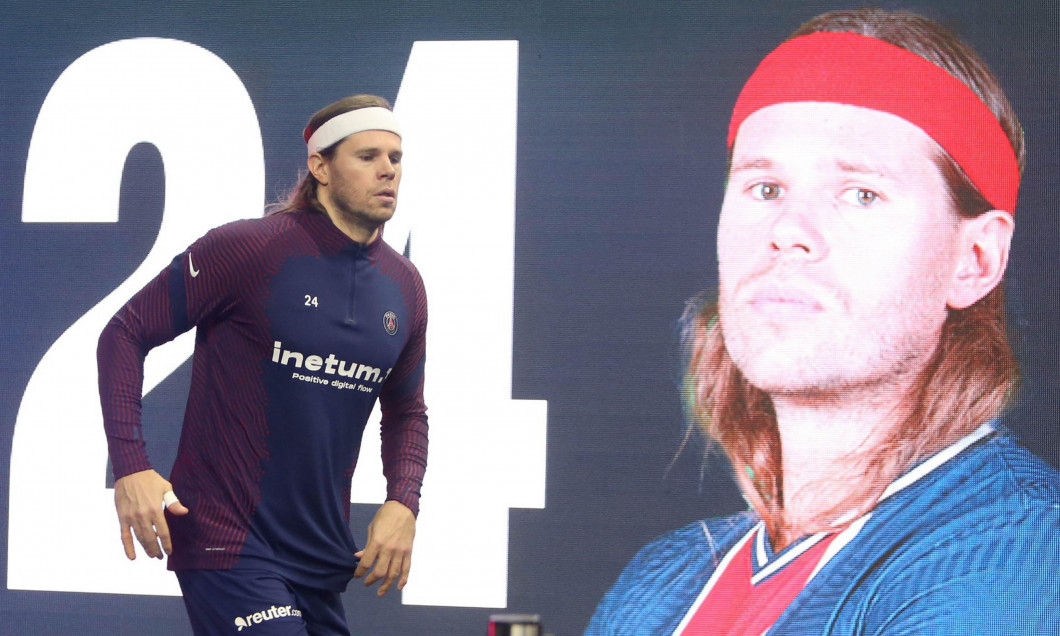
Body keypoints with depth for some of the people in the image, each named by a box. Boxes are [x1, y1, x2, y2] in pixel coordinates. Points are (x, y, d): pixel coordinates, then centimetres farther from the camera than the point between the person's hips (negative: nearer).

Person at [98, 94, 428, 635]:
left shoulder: (404, 286, 8)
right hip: (225, 542, -6)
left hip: (324, 555, 7)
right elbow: (125, 333, -6)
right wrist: (130, 467, -17)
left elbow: (407, 411, 22)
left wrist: (403, 503, 3)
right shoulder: (248, 249, -11)